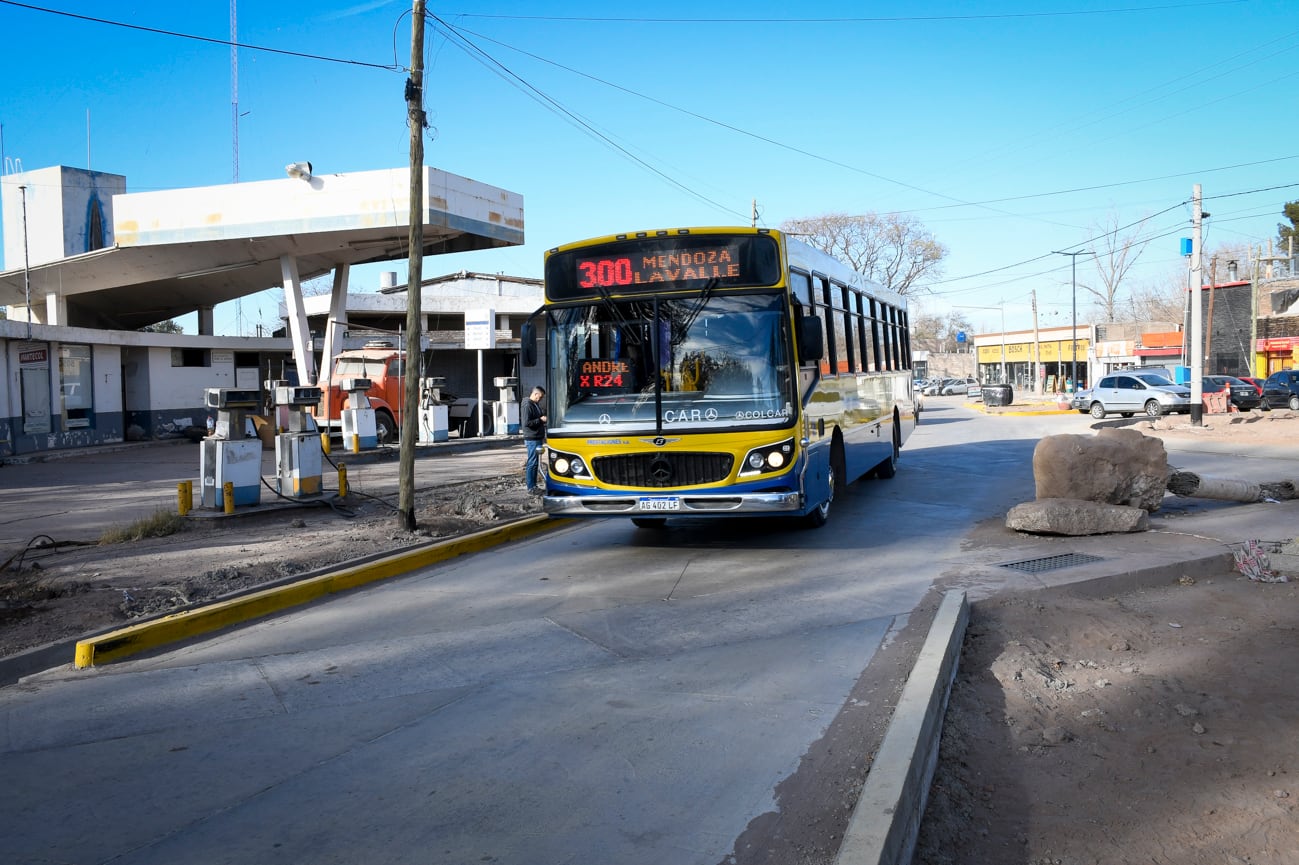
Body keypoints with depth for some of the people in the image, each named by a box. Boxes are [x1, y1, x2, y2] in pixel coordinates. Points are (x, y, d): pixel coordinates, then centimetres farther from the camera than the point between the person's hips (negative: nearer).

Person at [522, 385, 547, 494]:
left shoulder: (536, 405, 15)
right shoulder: (528, 406, -14)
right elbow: (526, 423, -21)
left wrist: (544, 416, 14)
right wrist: (540, 419, -19)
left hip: (538, 438, 9)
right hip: (532, 439, -9)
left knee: (535, 462, 12)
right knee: (532, 463, -5)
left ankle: (533, 485, 18)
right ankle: (531, 487, -1)